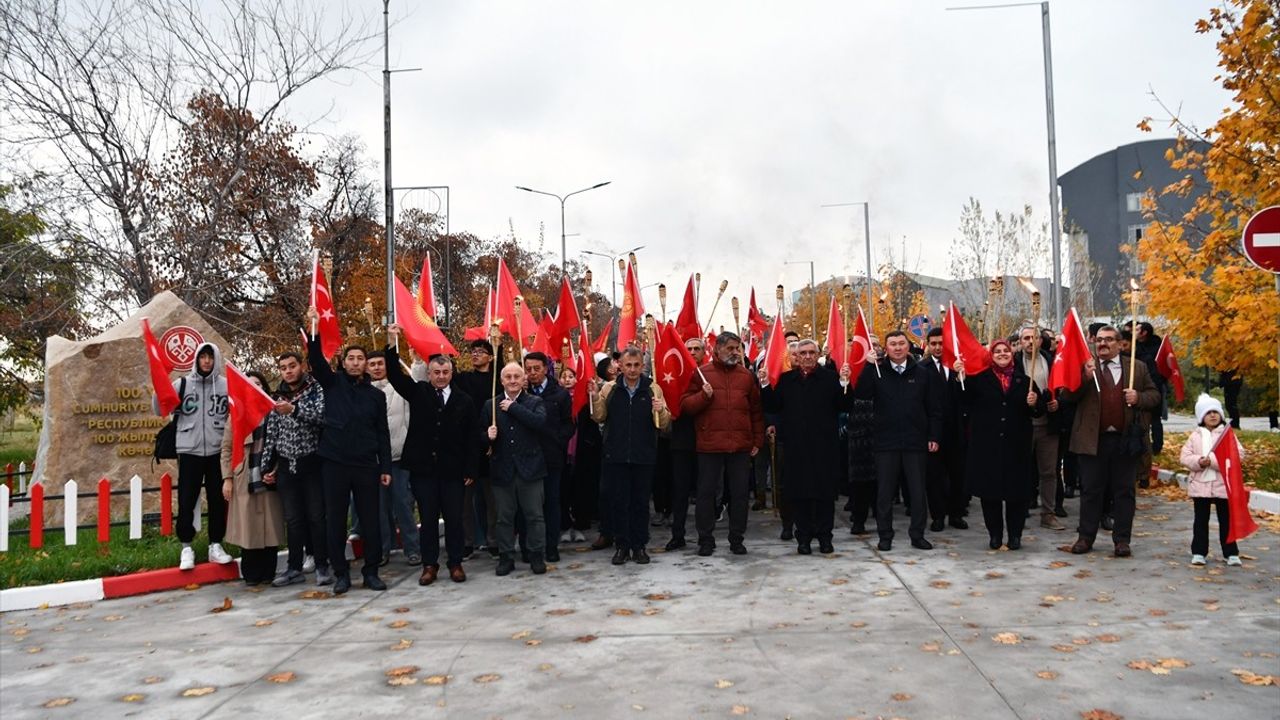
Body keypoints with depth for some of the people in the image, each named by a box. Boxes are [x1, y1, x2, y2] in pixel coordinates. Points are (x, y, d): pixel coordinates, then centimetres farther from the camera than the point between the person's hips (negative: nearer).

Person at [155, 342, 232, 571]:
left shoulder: (227, 385, 3)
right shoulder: (182, 384, 3)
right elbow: (161, 410, 3)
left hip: (218, 452, 0)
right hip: (189, 452, 0)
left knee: (218, 500, 7)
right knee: (186, 501, 2)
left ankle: (216, 546, 18)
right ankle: (186, 548, 12)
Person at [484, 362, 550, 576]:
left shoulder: (535, 403, 1)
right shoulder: (491, 405, 7)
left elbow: (541, 423, -19)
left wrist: (513, 408, -16)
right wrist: (488, 436, -17)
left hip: (529, 468, -2)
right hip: (502, 469, 2)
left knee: (534, 515, 5)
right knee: (504, 517, 9)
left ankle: (536, 555, 16)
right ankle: (506, 557, 19)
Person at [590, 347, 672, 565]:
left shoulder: (653, 389, -1)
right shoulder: (609, 388, 2)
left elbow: (664, 424, -2)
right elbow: (599, 418, 6)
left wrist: (660, 411, -23)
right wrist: (595, 399, -10)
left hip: (644, 457, 0)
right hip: (616, 456, 1)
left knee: (641, 502, 8)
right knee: (619, 502, 7)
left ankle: (639, 546, 19)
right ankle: (621, 545, 17)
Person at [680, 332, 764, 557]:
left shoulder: (747, 375, 9)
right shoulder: (701, 374, 2)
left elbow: (756, 411, 12)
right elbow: (685, 406, 1)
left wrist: (757, 440, 8)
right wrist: (703, 396, -16)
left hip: (741, 445, 2)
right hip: (709, 445, -2)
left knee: (739, 493, 8)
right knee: (706, 492, 4)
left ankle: (737, 539, 20)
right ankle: (705, 540, 15)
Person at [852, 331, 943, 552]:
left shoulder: (923, 373, 4)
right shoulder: (877, 371, 3)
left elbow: (934, 409, 5)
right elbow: (861, 394, -13)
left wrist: (934, 437, -1)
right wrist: (870, 366, -17)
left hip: (916, 442, 0)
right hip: (886, 442, 0)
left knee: (918, 491, 6)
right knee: (884, 492, 6)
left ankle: (917, 535, 18)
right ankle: (885, 536, 15)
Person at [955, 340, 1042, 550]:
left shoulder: (1023, 380, 9)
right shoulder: (980, 379, 3)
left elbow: (1039, 412, 10)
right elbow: (965, 401, -10)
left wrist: (1034, 403, -12)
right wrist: (959, 375, -20)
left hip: (1016, 445, 1)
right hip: (988, 445, -1)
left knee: (1016, 490, 4)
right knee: (989, 490, 5)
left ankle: (1015, 535, 17)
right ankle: (995, 534, 17)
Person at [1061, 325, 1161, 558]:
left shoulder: (1137, 368, 9)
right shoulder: (1084, 367, 5)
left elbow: (1154, 395, 12)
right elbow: (1068, 396, -4)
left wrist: (1139, 398, -8)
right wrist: (1085, 377, -18)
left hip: (1125, 439, 1)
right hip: (1093, 439, -1)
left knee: (1123, 491, 6)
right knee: (1091, 490, 6)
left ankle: (1122, 539, 14)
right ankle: (1086, 537, 14)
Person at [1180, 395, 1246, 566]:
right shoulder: (1195, 435, 5)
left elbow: (1238, 454, -10)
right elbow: (1185, 457, 1)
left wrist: (1213, 460, -19)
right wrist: (1199, 461, -19)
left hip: (1223, 485, -1)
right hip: (1200, 485, 1)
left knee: (1226, 520, 7)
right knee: (1201, 520, 7)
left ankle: (1231, 553, 16)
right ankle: (1199, 552, 13)